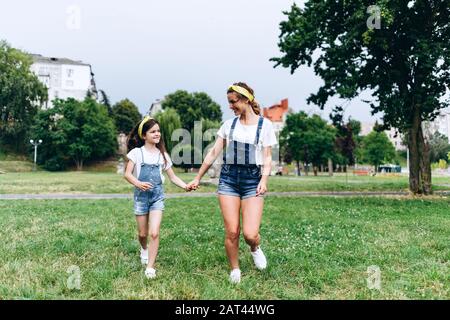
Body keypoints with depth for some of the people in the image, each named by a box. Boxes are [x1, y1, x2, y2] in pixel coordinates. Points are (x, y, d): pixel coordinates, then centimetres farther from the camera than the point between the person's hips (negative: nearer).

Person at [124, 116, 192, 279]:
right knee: (143, 233, 11)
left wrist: (185, 186, -12)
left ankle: (150, 267, -1)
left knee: (154, 233, -12)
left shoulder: (163, 155, 4)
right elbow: (127, 174, -8)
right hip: (141, 195, -1)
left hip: (157, 195, 1)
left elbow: (173, 177, 5)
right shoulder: (137, 152, -3)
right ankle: (144, 249, 45)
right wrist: (138, 183, -28)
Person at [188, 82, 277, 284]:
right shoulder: (229, 124, 8)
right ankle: (235, 270, 24)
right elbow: (213, 153, 10)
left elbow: (267, 158, 0)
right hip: (228, 178, 2)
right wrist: (198, 178, 11)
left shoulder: (264, 124, 1)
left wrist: (264, 180, -16)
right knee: (231, 232, 0)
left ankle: (255, 249, 26)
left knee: (250, 234, -10)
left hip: (252, 179, -2)